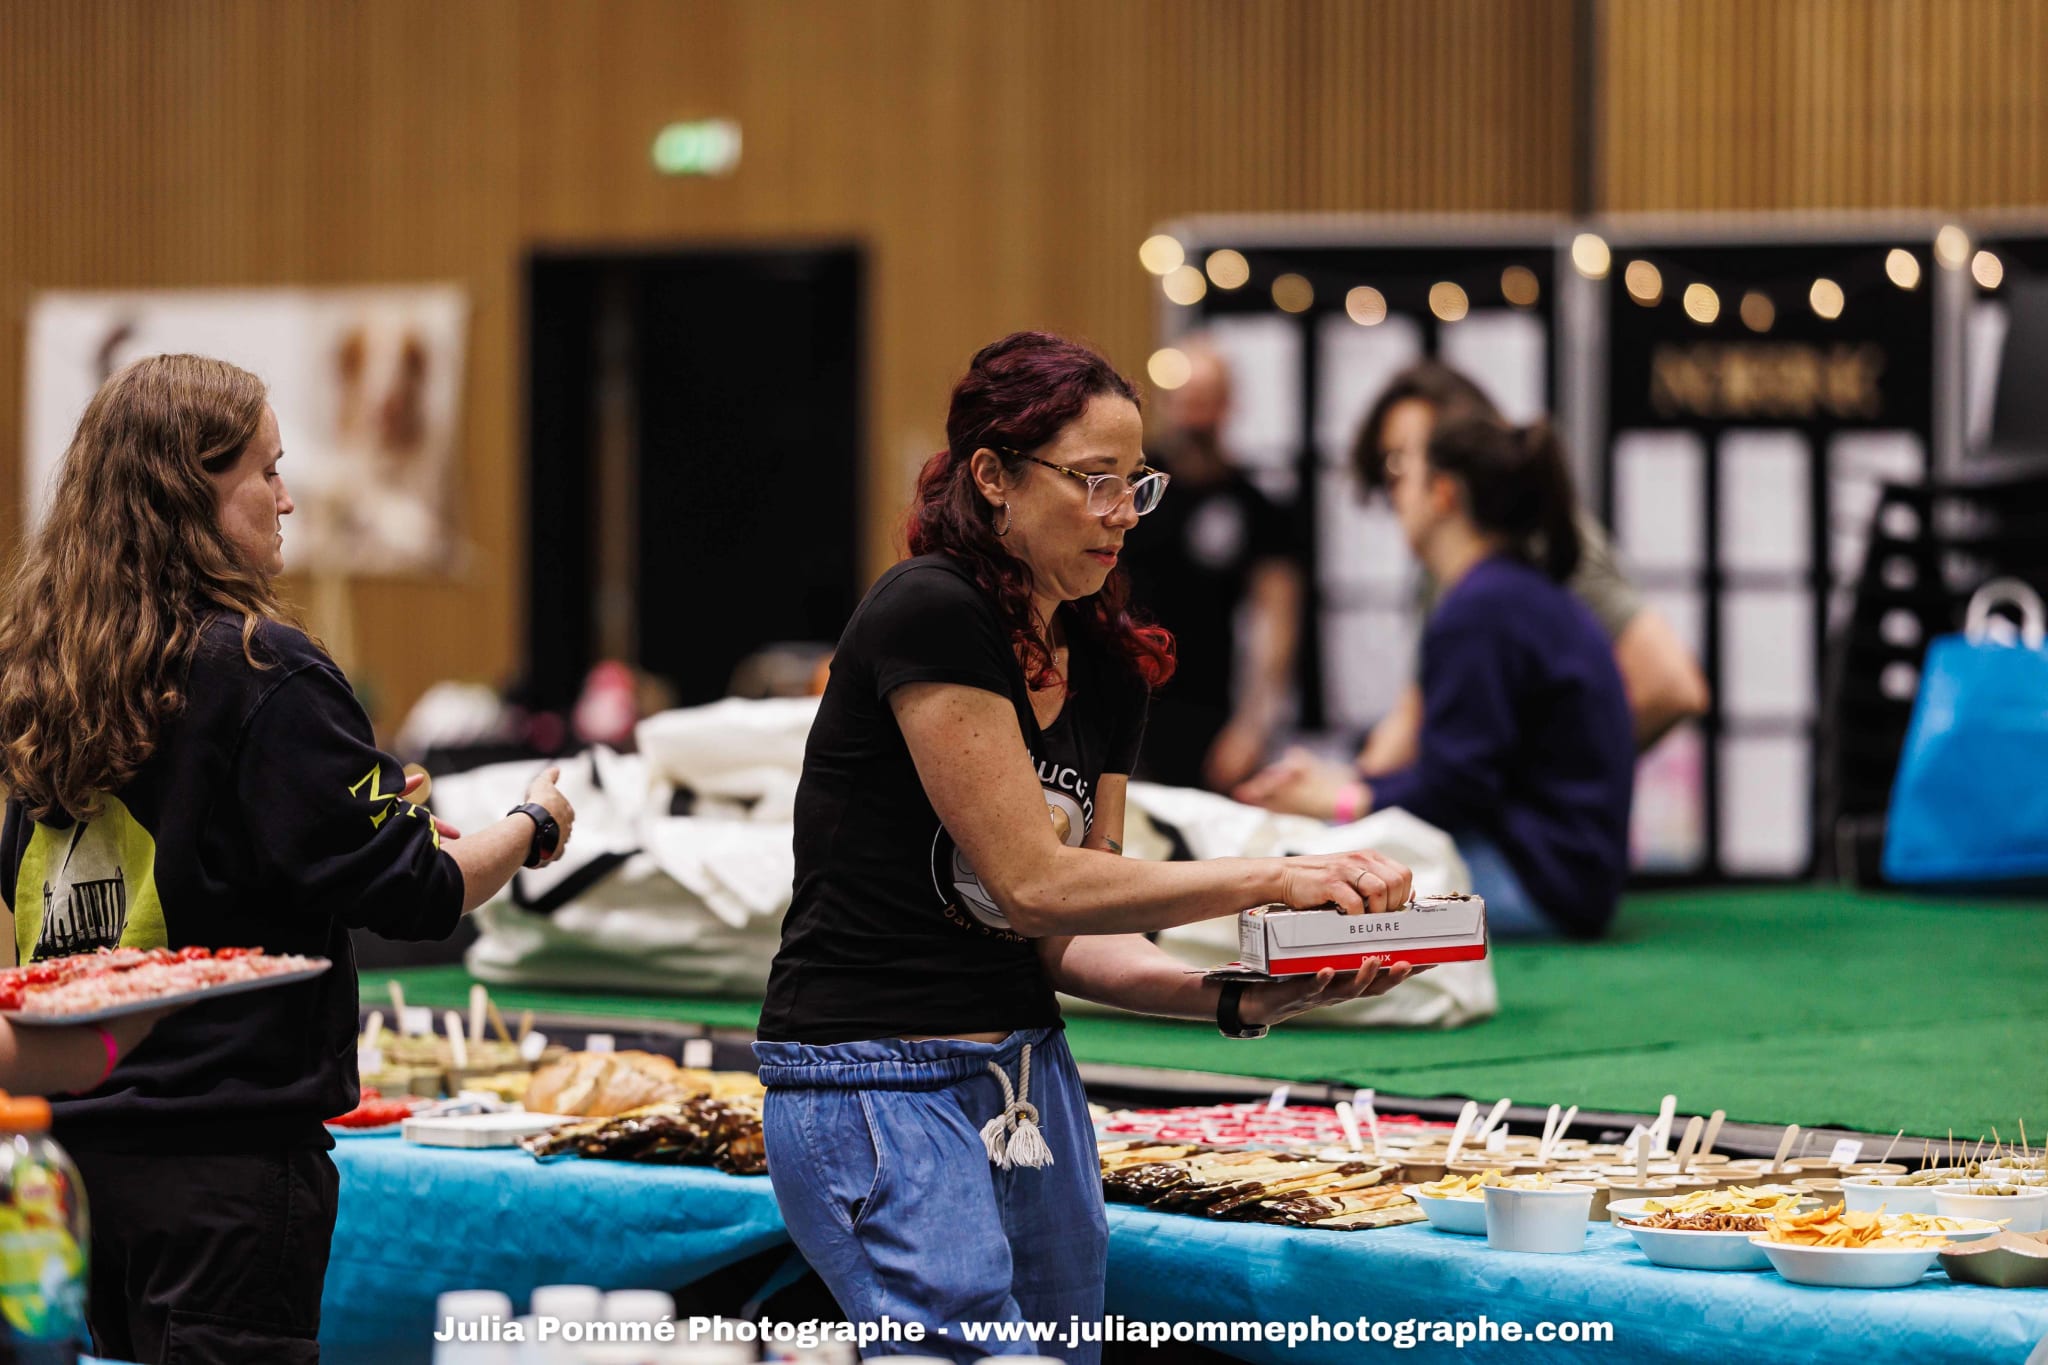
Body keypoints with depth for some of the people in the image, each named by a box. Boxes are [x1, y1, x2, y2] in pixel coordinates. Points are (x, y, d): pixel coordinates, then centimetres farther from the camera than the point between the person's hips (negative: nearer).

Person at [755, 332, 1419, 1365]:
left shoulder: (1106, 668, 9)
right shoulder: (929, 613, -15)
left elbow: (1070, 944, 8)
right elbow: (1033, 883, -18)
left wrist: (1239, 1000, -8)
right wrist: (1271, 879, -16)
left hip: (1031, 1077, 8)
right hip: (878, 1083, -8)